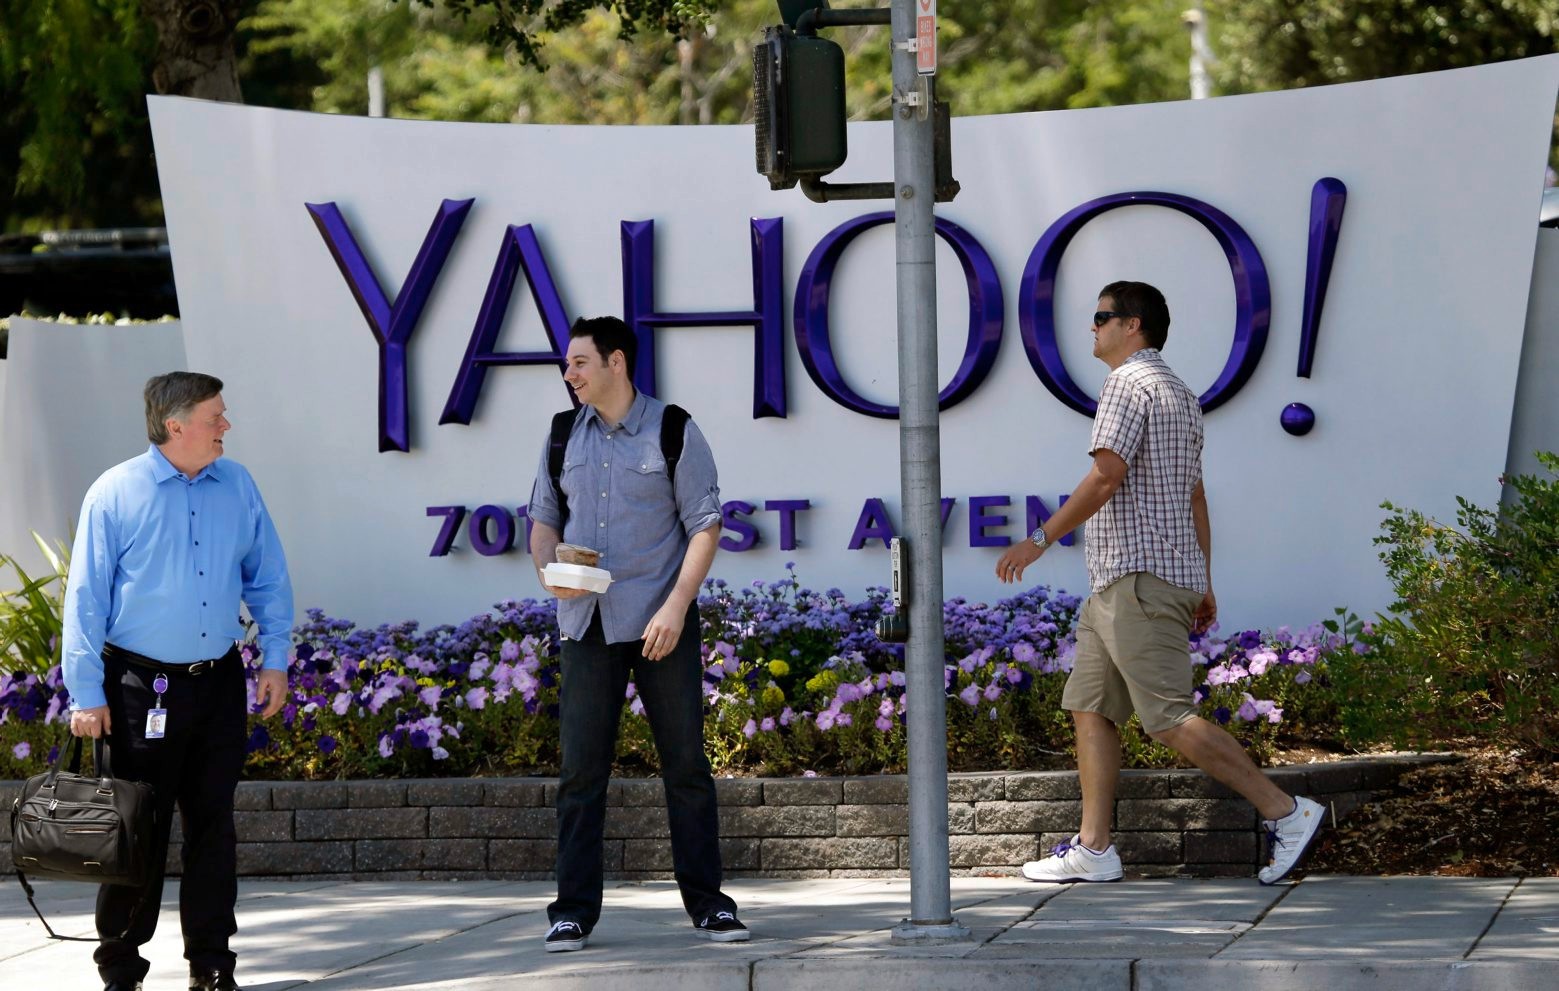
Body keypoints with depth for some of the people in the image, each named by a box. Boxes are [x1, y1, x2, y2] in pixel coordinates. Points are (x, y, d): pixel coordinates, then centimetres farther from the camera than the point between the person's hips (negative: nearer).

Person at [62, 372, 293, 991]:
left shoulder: (237, 487, 5)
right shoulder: (116, 494, -8)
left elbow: (268, 578, 13)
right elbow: (85, 599, -7)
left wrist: (275, 659, 6)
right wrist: (87, 696, -9)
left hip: (219, 683, 4)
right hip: (142, 689, -4)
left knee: (213, 825, 8)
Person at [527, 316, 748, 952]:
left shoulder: (673, 433, -2)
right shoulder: (565, 435, 10)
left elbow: (705, 524, -4)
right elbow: (545, 517, 16)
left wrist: (676, 605, -14)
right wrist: (548, 571, -5)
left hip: (659, 621, -3)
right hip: (587, 621, 3)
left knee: (686, 762, 1)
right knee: (581, 769, -1)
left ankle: (706, 904, 8)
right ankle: (573, 911, 3)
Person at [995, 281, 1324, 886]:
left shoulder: (1129, 384, -9)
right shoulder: (1179, 394, 22)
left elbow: (1106, 477, -19)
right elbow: (1194, 497, 24)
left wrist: (1039, 540, -16)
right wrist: (1203, 584, 25)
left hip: (1140, 579, -11)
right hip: (1117, 584, 11)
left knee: (1170, 721, -13)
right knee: (1090, 707, 8)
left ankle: (1284, 812, -13)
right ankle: (1093, 848, 4)